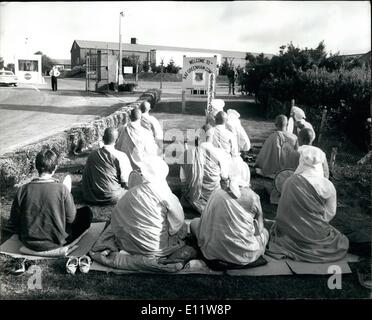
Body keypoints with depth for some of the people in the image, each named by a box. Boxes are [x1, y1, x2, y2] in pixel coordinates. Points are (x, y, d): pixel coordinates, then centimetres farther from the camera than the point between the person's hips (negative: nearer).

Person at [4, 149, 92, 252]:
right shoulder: (62, 189, -23)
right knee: (86, 212, 8)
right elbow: (71, 218, -12)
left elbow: (14, 221, -5)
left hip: (29, 243, 4)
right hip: (56, 242, -4)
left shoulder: (22, 190, -15)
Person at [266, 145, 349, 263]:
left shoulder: (289, 182, -11)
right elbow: (331, 213, -3)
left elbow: (283, 211, 0)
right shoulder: (327, 186, -16)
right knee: (343, 242, 27)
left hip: (290, 234, 3)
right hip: (316, 235, -3)